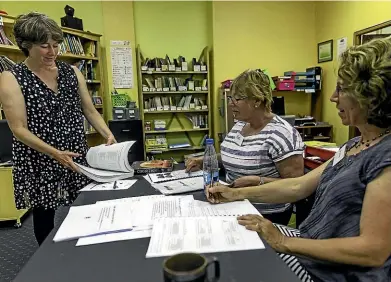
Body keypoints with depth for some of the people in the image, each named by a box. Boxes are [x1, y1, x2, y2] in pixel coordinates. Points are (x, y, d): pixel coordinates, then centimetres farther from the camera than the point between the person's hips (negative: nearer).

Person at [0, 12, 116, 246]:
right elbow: (19, 129, -13)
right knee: (44, 216, 11)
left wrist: (108, 134, -11)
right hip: (39, 164, -3)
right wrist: (55, 153, -25)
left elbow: (90, 110, 6)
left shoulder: (72, 72, 5)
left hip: (78, 158, 3)